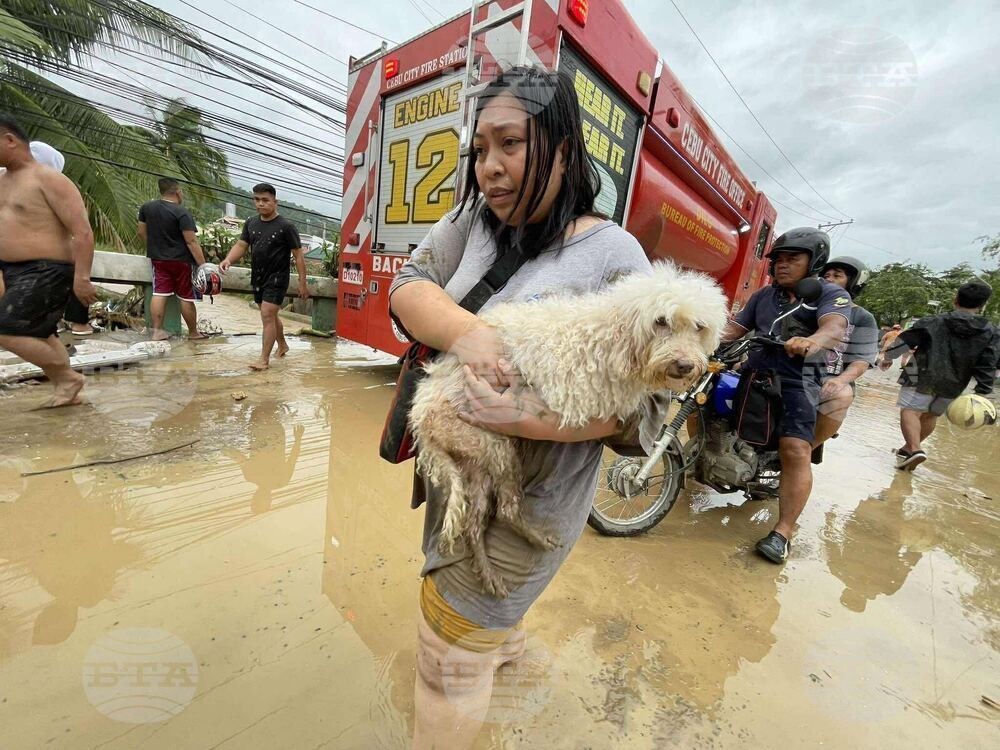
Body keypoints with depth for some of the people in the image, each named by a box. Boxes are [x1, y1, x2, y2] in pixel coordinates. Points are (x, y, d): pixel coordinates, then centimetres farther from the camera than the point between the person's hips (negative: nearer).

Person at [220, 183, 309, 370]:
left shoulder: (286, 226, -9)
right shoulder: (250, 223, 8)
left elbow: (299, 255, -8)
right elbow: (241, 245, 8)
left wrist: (302, 283, -10)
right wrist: (228, 259, -14)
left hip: (277, 279, -6)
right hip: (257, 279, 7)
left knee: (267, 316, -12)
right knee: (270, 316, 17)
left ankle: (264, 359, -7)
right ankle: (282, 345, 38)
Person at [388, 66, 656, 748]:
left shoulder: (613, 256, -15)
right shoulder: (475, 220, 1)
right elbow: (408, 283, -6)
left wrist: (527, 421, -30)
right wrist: (463, 330, -27)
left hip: (527, 496, -6)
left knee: (449, 655, 9)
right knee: (483, 604, 34)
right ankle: (506, 643, 67)